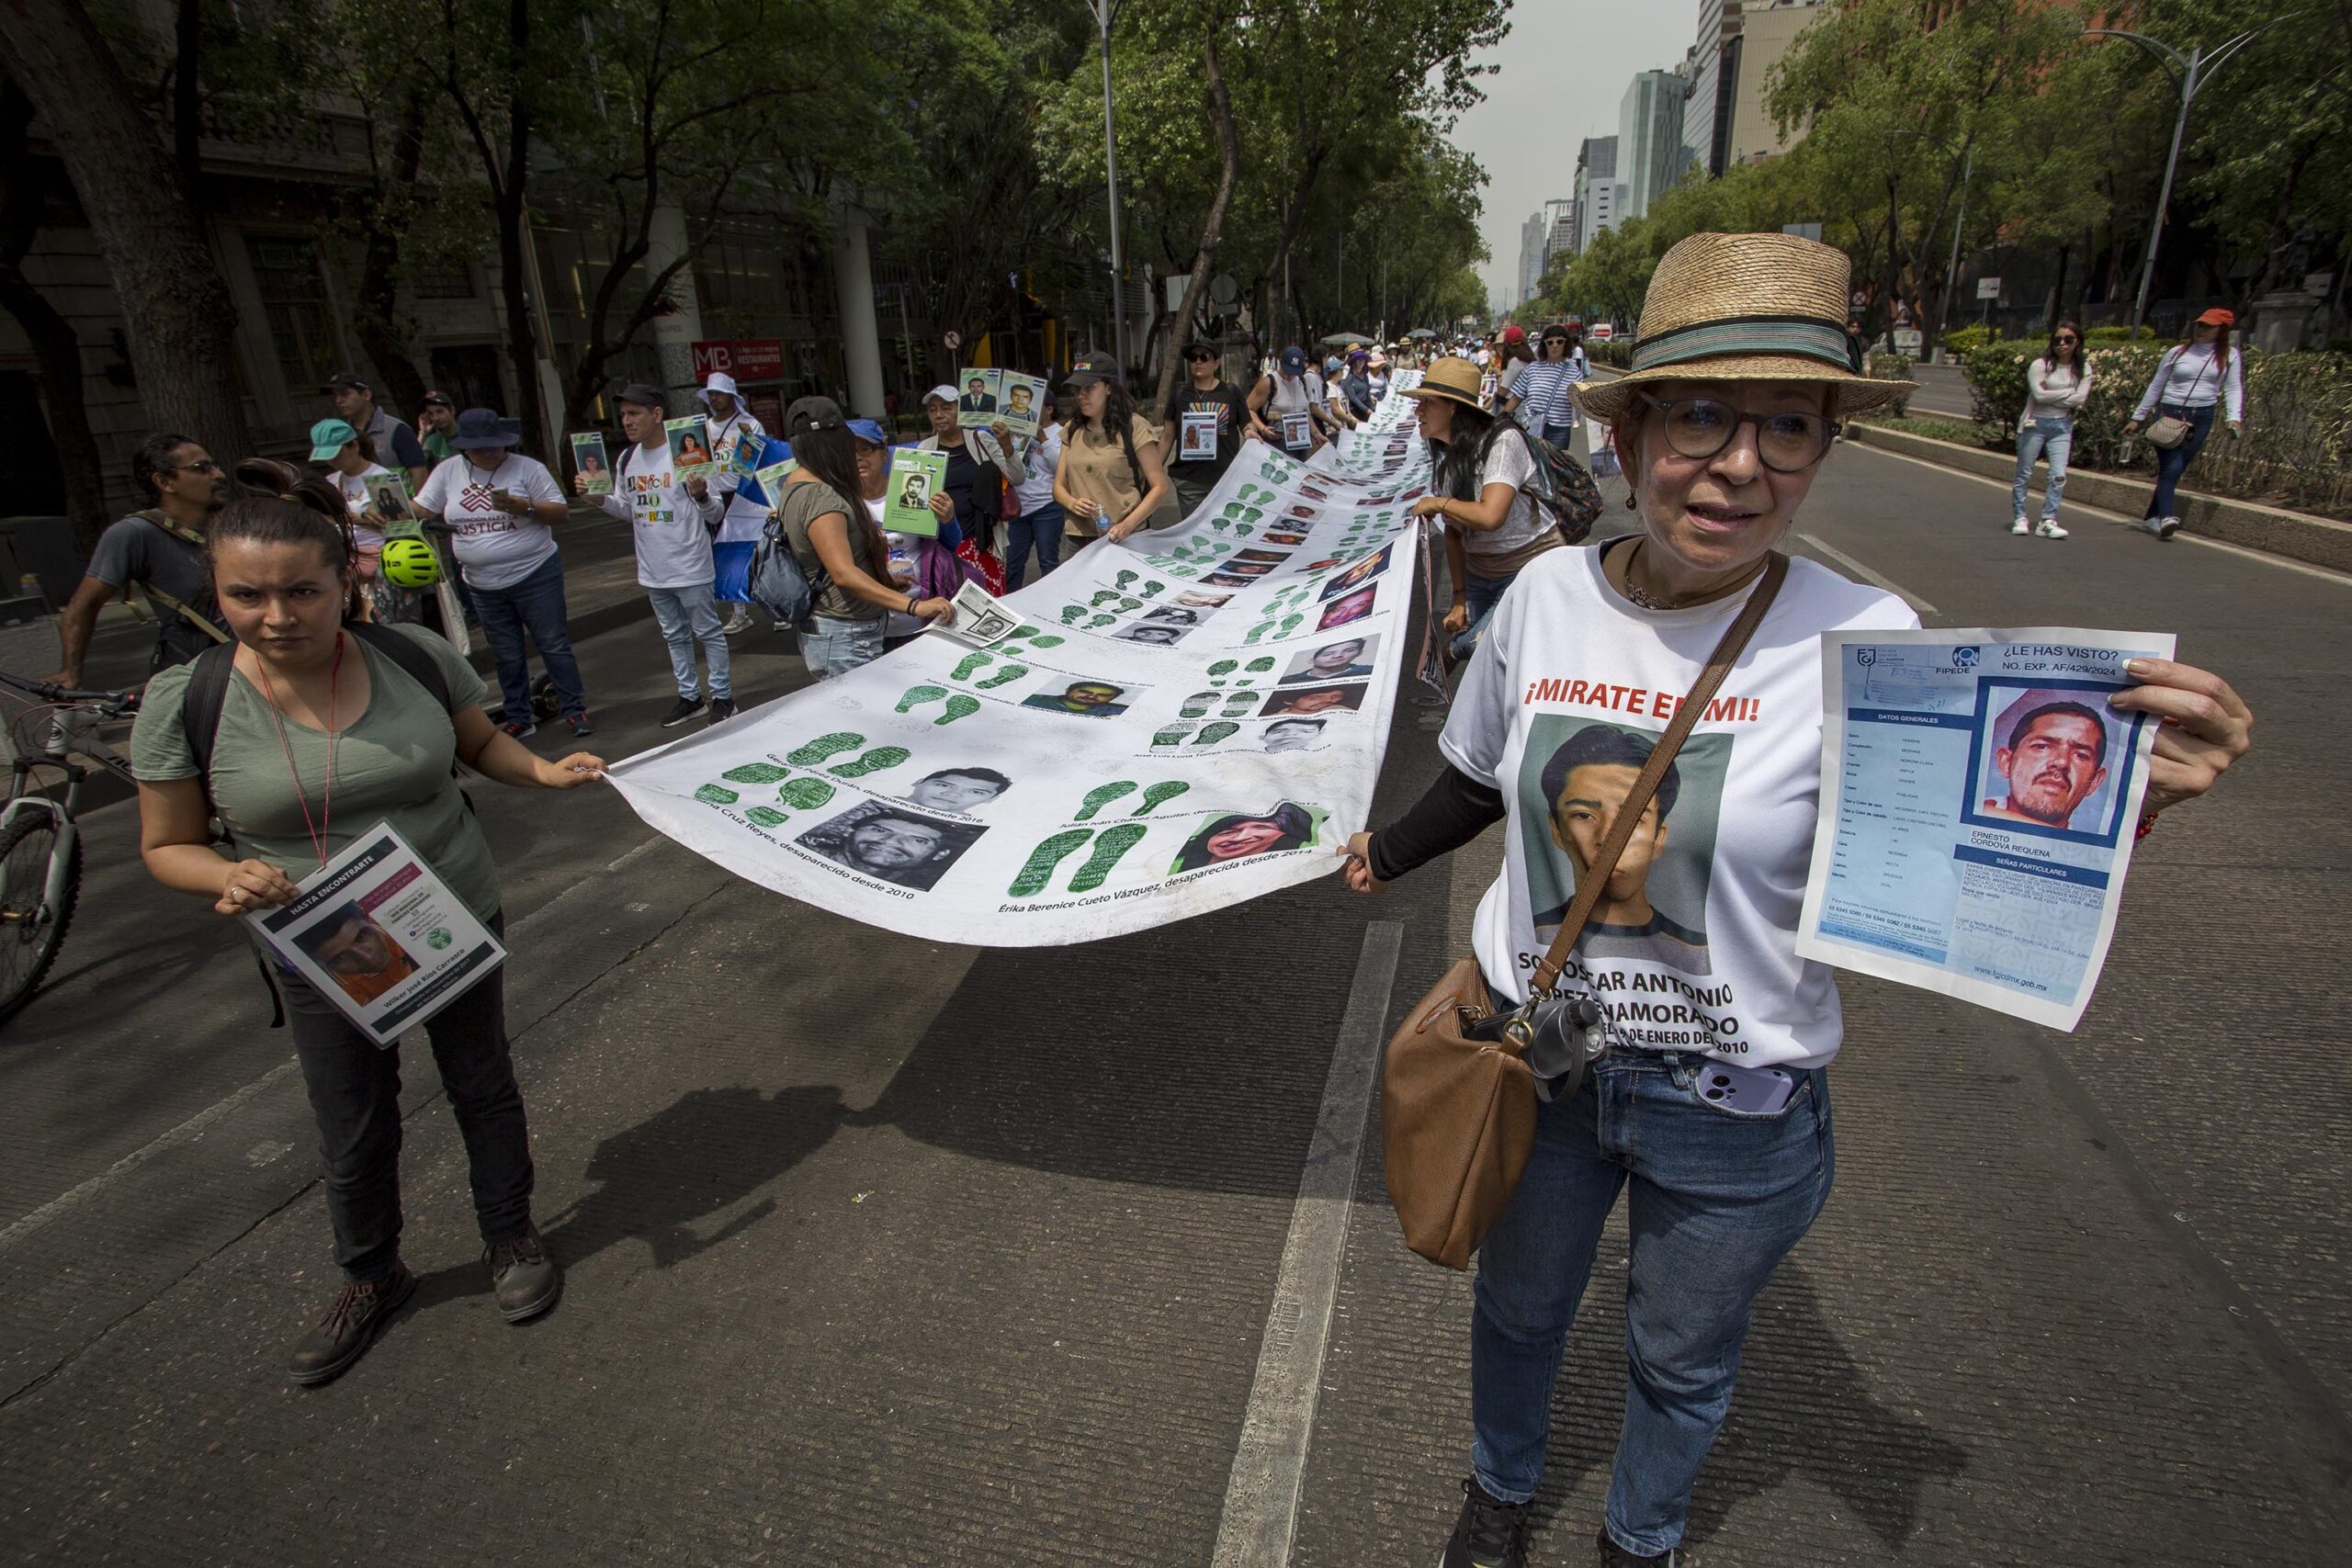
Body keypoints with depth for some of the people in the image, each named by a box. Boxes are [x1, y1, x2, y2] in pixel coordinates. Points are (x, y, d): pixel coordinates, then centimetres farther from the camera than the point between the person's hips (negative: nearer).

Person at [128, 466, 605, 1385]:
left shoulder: (416, 657, -14)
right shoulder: (184, 701, -16)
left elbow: (479, 743, 5)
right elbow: (166, 846, -5)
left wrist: (543, 772, -14)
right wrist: (230, 879, -26)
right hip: (322, 957, 0)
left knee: (483, 1086, 18)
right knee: (353, 1134, 16)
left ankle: (511, 1238, 43)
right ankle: (371, 1280, 44)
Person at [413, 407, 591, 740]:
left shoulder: (527, 468, -5)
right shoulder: (447, 472, 6)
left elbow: (561, 512, -6)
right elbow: (419, 512, 8)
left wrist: (523, 507, -22)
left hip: (535, 575, -4)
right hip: (483, 585, 4)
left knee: (554, 645, 0)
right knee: (507, 656, 11)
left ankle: (574, 711, 9)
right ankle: (518, 720, 21)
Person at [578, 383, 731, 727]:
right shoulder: (627, 459, 6)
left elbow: (716, 513, -13)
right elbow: (626, 510, 16)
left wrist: (701, 495, -33)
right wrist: (598, 497, 0)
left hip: (690, 568, -7)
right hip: (653, 570, 7)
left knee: (708, 632, 5)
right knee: (674, 636, 17)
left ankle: (722, 696, 16)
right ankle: (690, 695, 29)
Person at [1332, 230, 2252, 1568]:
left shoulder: (1863, 641, -20)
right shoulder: (1549, 593, -12)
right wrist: (1382, 856, 20)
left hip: (1737, 1114, -2)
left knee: (1684, 1364, 25)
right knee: (1519, 1307, 27)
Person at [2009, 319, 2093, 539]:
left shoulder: (2083, 370, 5)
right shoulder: (2040, 365, -6)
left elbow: (2081, 399, -7)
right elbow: (2039, 395, -17)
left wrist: (2052, 395, -11)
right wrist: (2070, 392, -9)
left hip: (2062, 426, 3)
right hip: (2035, 423, -2)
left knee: (2059, 475, -7)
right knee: (2024, 473, 4)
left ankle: (2048, 522, -4)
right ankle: (2020, 518, 15)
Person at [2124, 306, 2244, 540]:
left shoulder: (2228, 357, 7)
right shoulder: (2177, 352, 4)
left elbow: (2233, 389, 3)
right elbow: (2156, 386, 10)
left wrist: (2234, 418, -12)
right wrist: (2138, 418, 10)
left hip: (2202, 418, 2)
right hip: (2170, 414, -2)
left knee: (2176, 470, 2)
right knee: (2171, 468, -15)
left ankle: (2150, 518, 8)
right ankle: (2165, 518, -26)